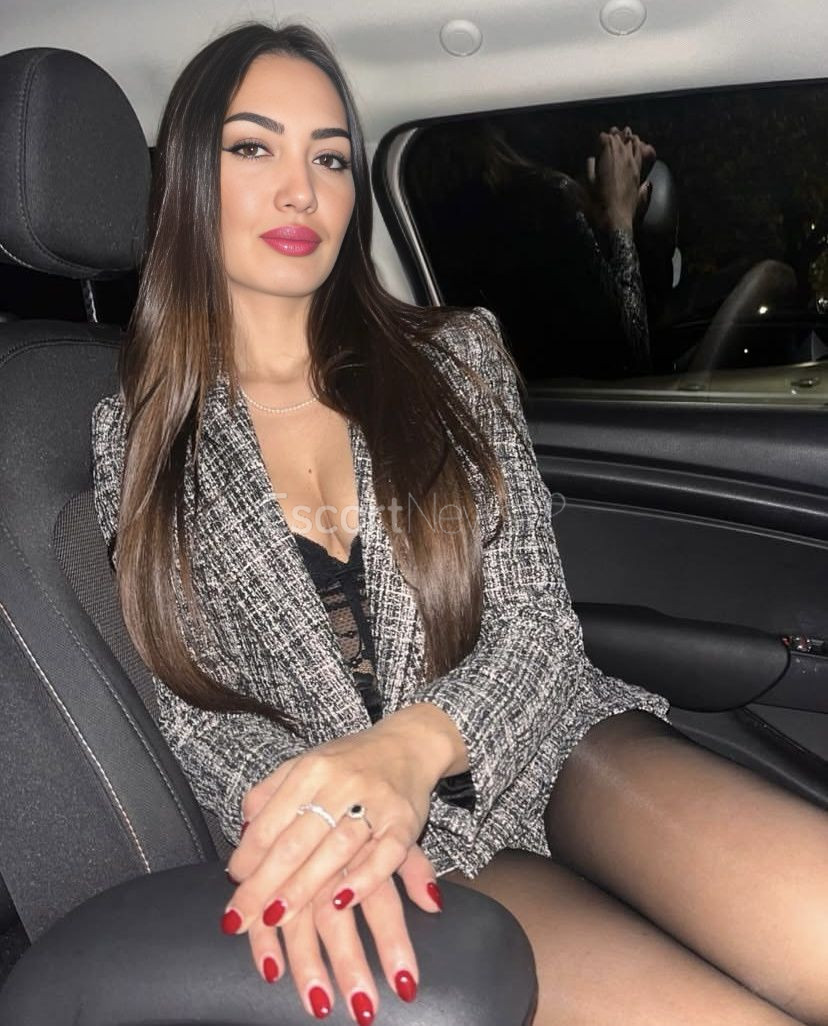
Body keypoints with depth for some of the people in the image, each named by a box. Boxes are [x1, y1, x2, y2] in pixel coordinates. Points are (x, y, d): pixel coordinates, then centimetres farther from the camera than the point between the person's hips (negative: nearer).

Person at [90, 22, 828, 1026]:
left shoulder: (455, 358, 8)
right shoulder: (131, 436, 7)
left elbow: (536, 626, 1)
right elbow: (195, 708, 3)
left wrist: (414, 744, -21)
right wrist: (312, 817, -19)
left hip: (544, 743, 3)